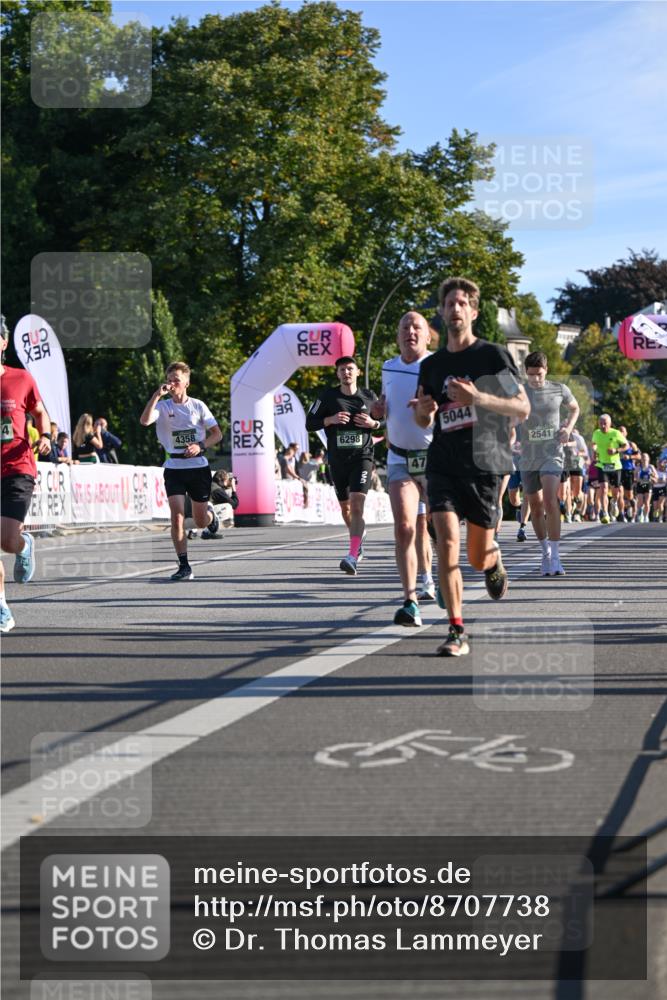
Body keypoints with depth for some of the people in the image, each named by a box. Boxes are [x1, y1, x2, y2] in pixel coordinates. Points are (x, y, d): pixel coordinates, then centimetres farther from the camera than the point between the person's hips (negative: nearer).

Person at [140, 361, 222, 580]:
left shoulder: (198, 405, 3)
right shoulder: (162, 406, 1)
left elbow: (217, 433, 5)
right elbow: (144, 421, -19)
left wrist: (200, 446, -13)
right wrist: (157, 394, -23)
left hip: (198, 466, 1)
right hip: (174, 468, -1)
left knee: (201, 521, 9)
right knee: (177, 517, -14)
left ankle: (211, 516, 48)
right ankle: (184, 566, -8)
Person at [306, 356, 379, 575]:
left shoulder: (369, 397, 3)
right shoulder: (328, 397, 1)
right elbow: (309, 423, 3)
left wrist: (373, 423, -7)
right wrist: (330, 419, -14)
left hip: (362, 458, -2)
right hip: (337, 460, 2)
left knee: (357, 505, -18)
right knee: (345, 507, 15)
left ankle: (353, 557, -24)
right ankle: (358, 537, 45)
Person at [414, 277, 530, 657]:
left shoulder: (494, 355, 0)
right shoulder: (432, 365, 12)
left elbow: (523, 409, -4)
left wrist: (478, 398, -19)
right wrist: (423, 409, -4)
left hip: (484, 465, -2)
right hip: (443, 465, 2)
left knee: (478, 558, 4)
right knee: (447, 543, -15)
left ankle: (494, 558, 43)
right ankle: (457, 632, -9)